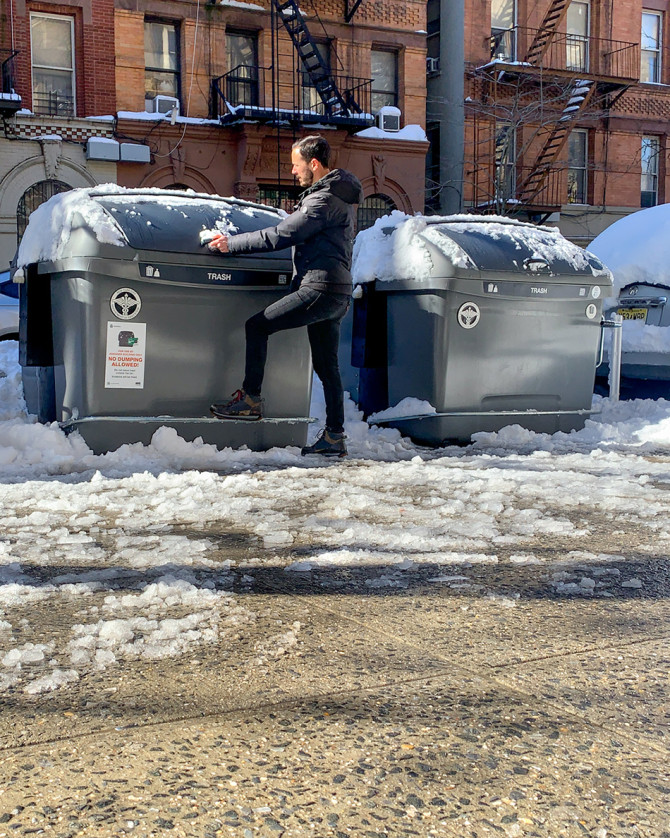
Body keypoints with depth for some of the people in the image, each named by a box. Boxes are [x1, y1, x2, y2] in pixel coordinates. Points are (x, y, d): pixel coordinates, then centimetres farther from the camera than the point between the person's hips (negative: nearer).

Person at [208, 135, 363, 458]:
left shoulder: (324, 200, -13)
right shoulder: (337, 194, 19)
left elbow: (281, 236, -16)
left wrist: (232, 244, -11)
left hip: (319, 289, -10)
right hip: (338, 294, 10)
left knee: (257, 325, -6)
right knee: (326, 365, 11)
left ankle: (251, 399, -5)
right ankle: (334, 437, 13)